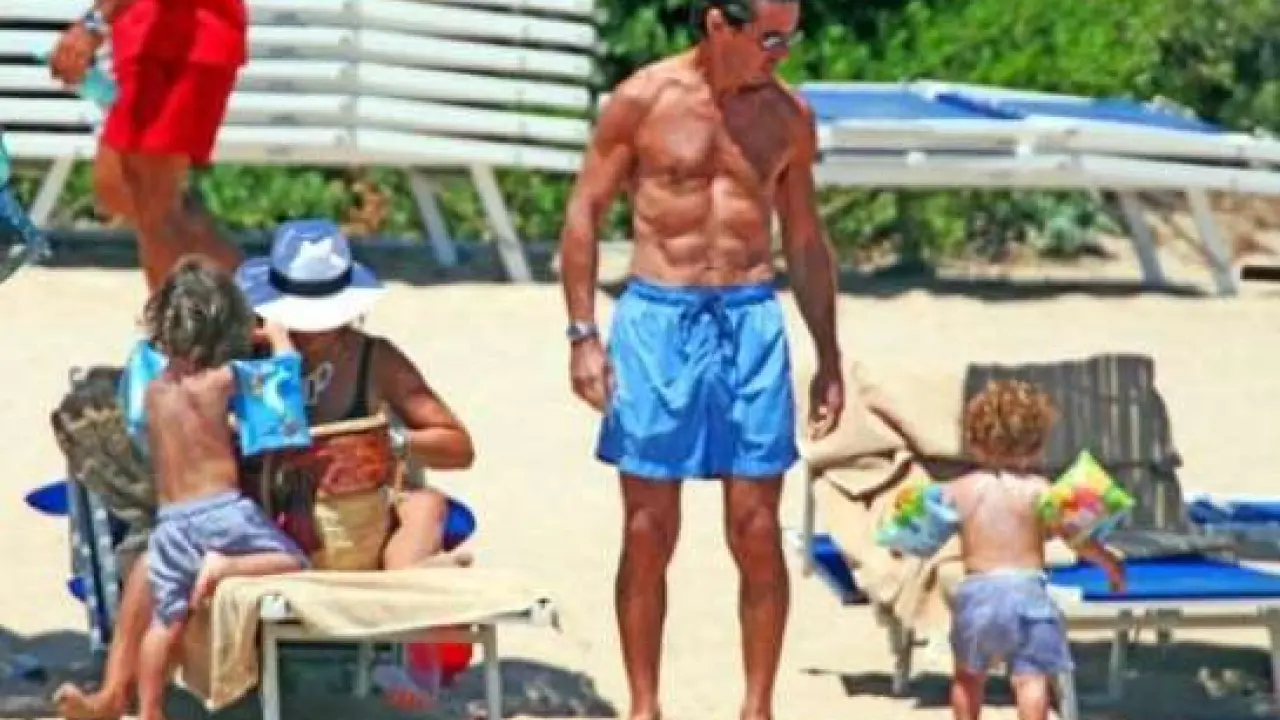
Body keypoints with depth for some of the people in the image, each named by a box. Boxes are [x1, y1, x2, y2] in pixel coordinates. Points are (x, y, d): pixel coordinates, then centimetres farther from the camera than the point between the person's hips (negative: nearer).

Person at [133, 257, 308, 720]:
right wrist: (277, 338, 20)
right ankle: (226, 566, -17)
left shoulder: (153, 389, 7)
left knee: (166, 621, 10)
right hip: (222, 509, -5)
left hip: (171, 521, 5)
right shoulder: (220, 381, -7)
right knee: (293, 563, 6)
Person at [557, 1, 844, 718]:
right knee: (649, 532, 1)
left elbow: (806, 240, 15)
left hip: (752, 320, 2)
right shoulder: (643, 100, -2)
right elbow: (584, 212, 2)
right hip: (656, 317, -2)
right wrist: (583, 335, -5)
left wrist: (829, 357, 13)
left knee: (758, 532, -1)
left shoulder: (788, 115, 7)